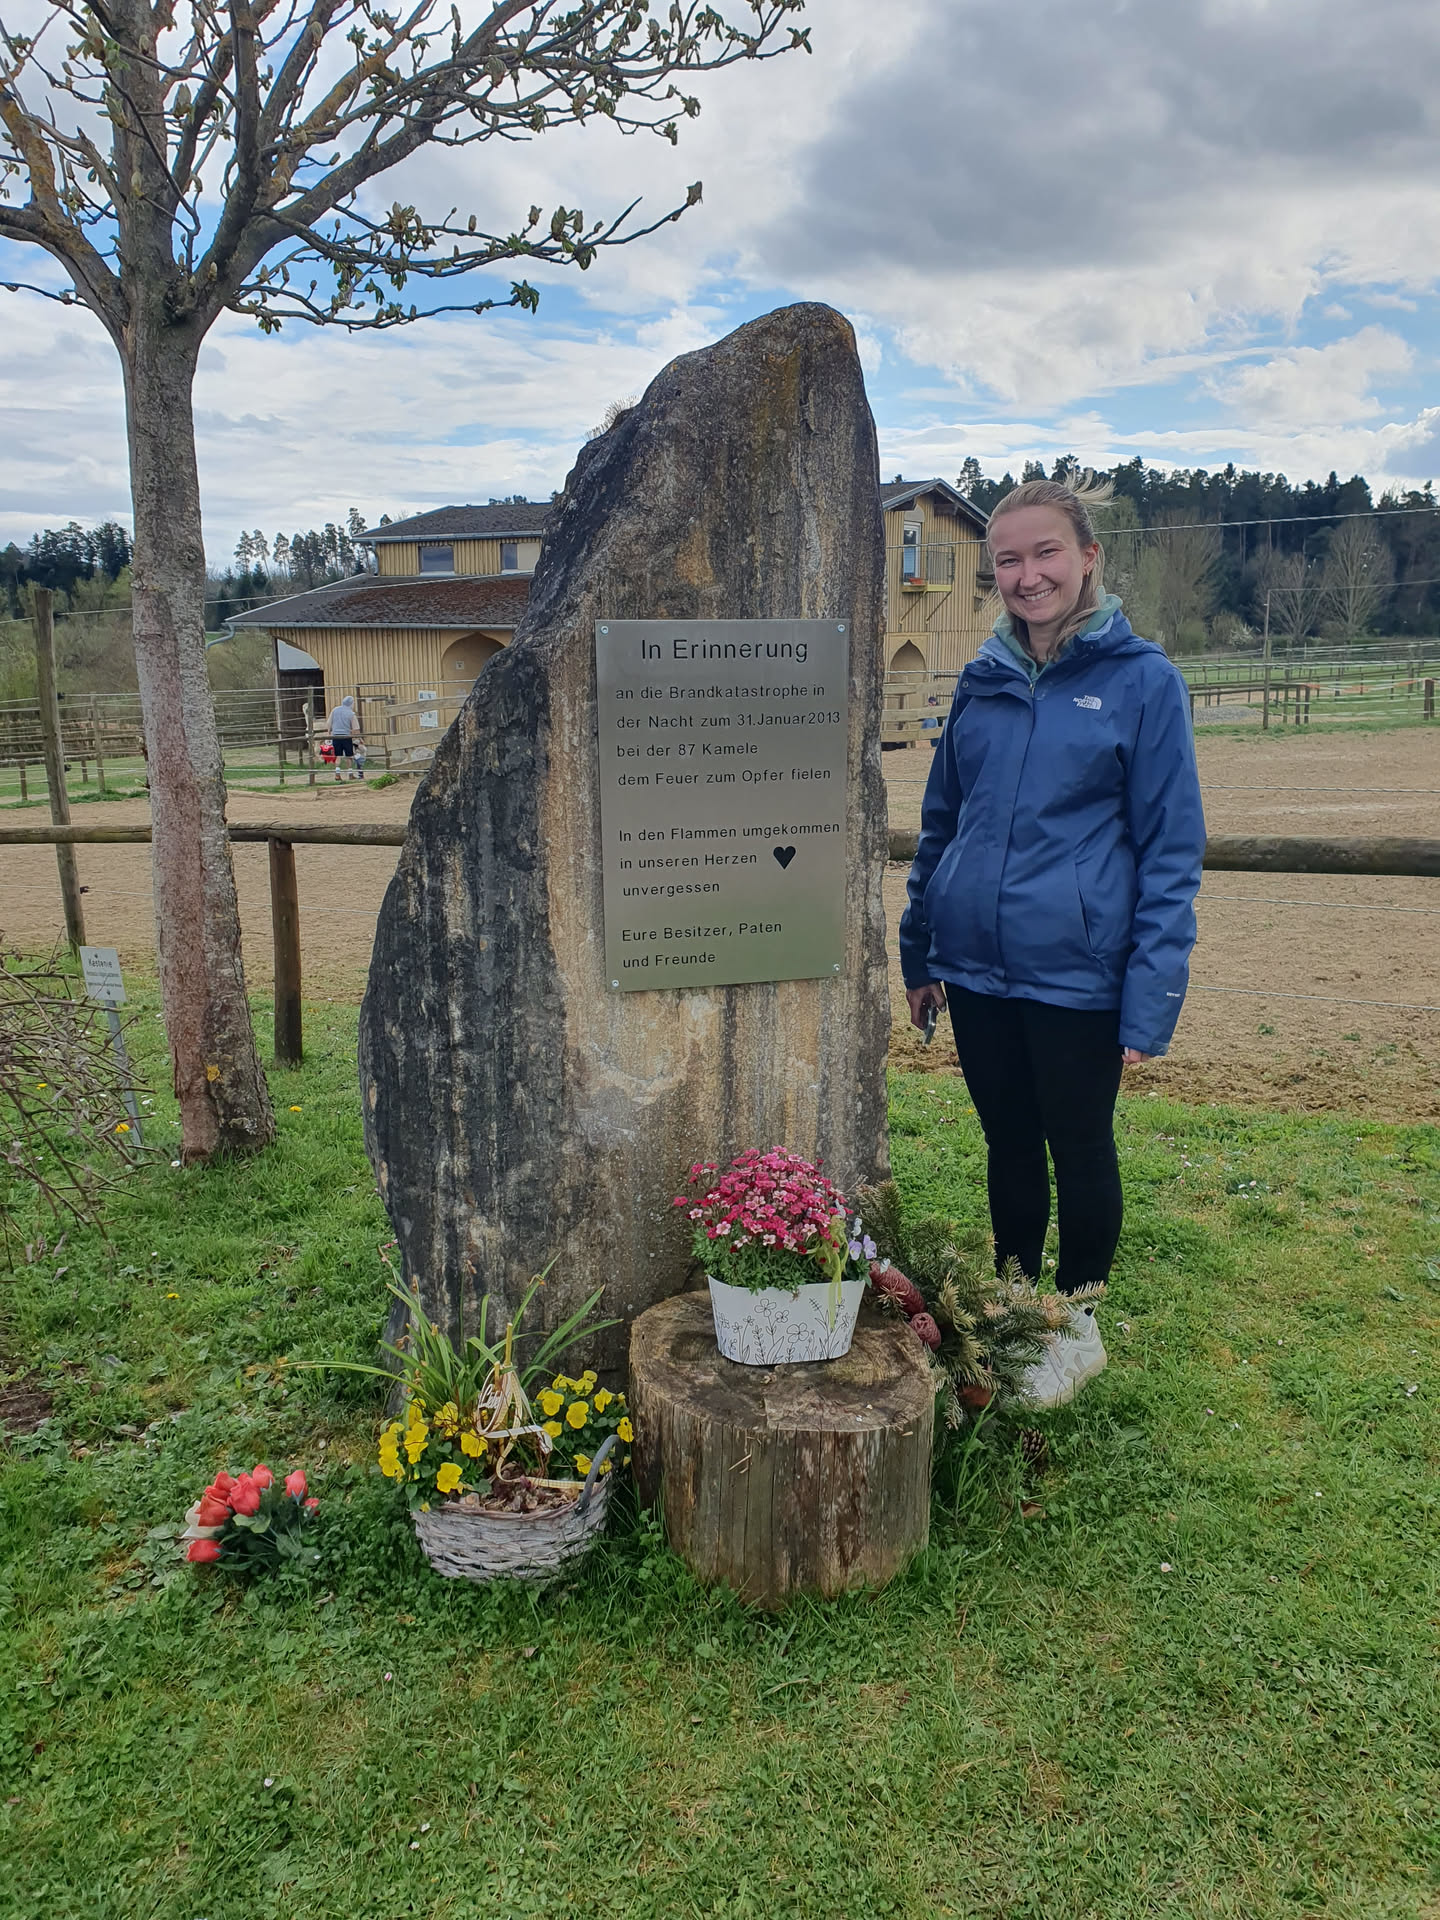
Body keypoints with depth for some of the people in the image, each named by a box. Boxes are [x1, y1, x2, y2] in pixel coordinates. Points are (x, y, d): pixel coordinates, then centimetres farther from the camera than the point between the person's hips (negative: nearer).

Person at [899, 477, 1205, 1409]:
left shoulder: (1143, 679, -7)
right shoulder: (984, 679, 7)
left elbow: (1171, 851, -8)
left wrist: (1151, 1000, -13)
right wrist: (919, 953, 12)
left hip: (1076, 974, -4)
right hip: (976, 967, 4)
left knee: (1080, 1149, 13)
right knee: (1008, 1145, 18)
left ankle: (1077, 1326, 34)